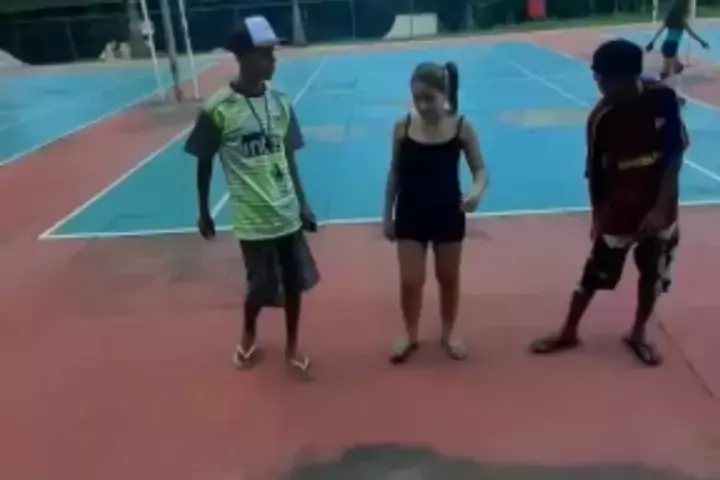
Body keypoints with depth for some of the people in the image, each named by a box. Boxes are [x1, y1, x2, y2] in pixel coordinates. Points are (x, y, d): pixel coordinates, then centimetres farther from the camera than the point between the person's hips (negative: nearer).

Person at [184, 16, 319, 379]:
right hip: (252, 218, -4)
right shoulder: (217, 109, -13)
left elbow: (288, 157, 9)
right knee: (261, 288, 7)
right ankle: (249, 335, 41)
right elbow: (204, 162, -2)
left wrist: (302, 203, 10)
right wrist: (204, 212, 4)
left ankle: (292, 346, 35)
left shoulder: (280, 102, 1)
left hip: (287, 212, 4)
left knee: (295, 281, 12)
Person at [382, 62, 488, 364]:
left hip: (448, 215, 0)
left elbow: (480, 169, -6)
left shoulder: (461, 127, -11)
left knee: (449, 278, 15)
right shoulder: (402, 128, -8)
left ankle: (448, 334, 38)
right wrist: (388, 215, 5)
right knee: (410, 281, 4)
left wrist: (477, 190, -29)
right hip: (410, 216, 0)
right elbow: (395, 174, 2)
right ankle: (410, 336, 30)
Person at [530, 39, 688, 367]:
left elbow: (676, 154, -9)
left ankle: (638, 334, 36)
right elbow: (595, 173, -7)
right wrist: (597, 216, -2)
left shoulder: (663, 98, -15)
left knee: (654, 274, 14)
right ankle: (568, 333, 25)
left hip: (660, 211, 2)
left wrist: (660, 208, -15)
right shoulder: (601, 118, -15)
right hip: (618, 213, -1)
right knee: (595, 274, 7)